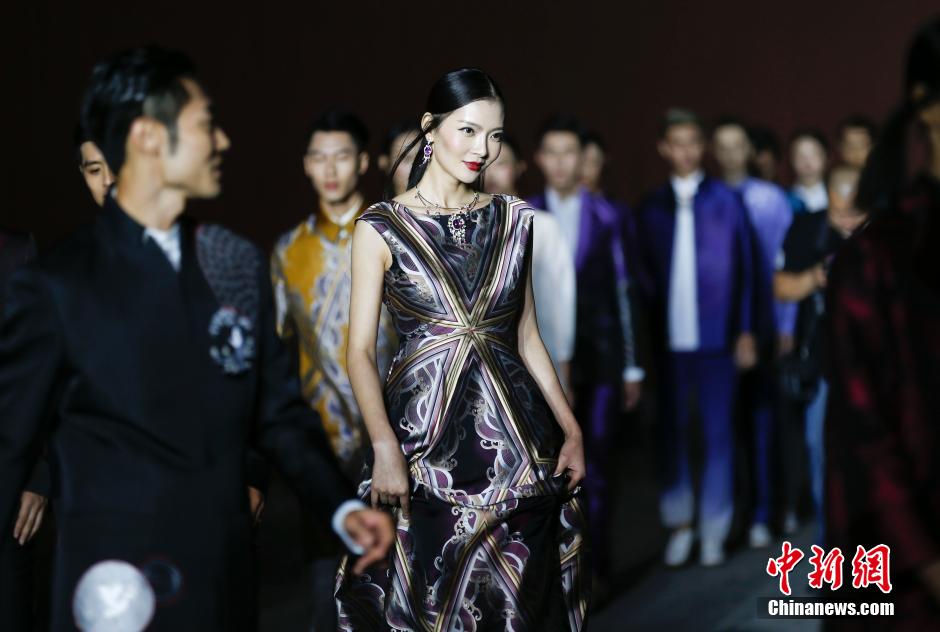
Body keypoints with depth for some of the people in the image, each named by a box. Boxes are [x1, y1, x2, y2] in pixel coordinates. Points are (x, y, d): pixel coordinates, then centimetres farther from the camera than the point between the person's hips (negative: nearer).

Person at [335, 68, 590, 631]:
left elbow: (527, 336, 12)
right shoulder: (382, 227, -4)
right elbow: (361, 351, -7)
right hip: (426, 436, -3)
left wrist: (571, 429, 3)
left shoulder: (513, 219, 7)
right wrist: (386, 450, -19)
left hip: (518, 440, 3)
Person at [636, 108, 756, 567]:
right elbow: (645, 274, 8)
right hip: (669, 338, 2)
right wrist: (651, 330, 0)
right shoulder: (651, 207, 8)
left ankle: (714, 532, 9)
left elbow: (744, 270, 2)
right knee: (672, 432, 7)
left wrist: (745, 332, -3)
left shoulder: (726, 201, 3)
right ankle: (679, 524, 17)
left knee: (717, 433, 2)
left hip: (716, 337, -2)